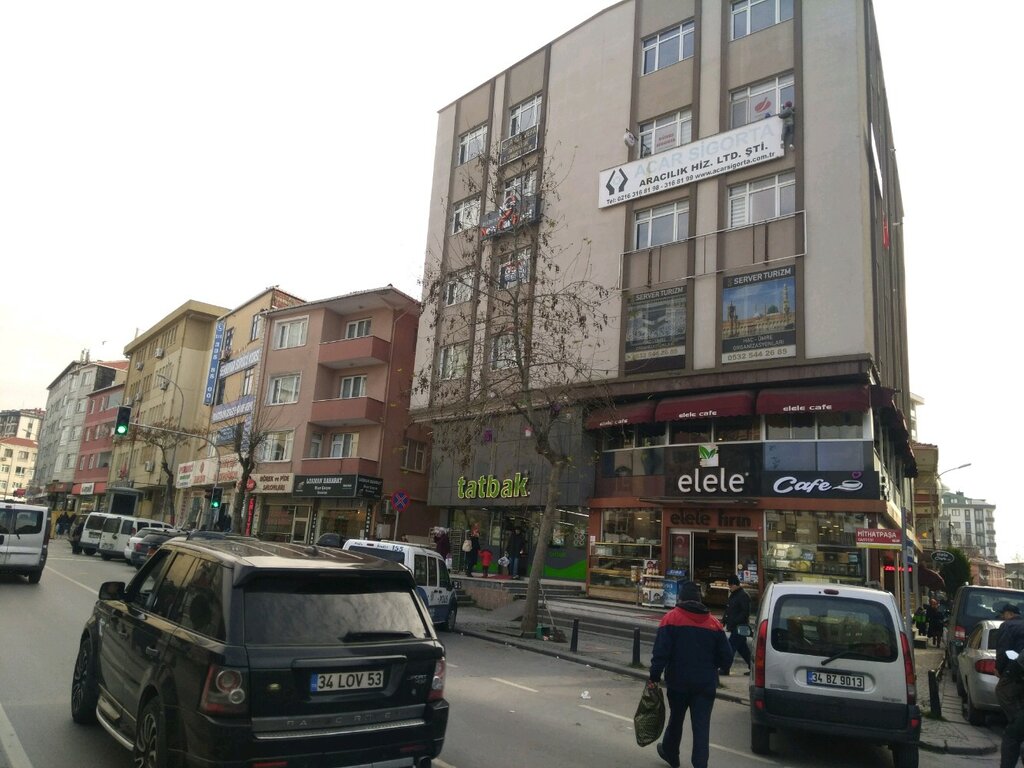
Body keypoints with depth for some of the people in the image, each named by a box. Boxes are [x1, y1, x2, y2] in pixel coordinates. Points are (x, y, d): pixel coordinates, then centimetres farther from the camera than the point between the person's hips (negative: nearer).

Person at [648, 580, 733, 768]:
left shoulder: (671, 618, -9)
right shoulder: (713, 623, 1)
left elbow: (661, 651, -15)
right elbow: (726, 656, 4)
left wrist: (654, 676, -7)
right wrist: (715, 669, 23)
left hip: (678, 682, -1)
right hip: (706, 684, 1)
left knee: (676, 719, 19)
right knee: (702, 726, 4)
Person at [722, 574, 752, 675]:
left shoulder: (743, 595, -14)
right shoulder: (733, 595, 16)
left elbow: (745, 613, -19)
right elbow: (728, 610, 23)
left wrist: (733, 622, -22)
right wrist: (724, 620, 8)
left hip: (739, 627, -10)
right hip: (735, 627, 10)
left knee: (731, 647, -9)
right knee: (742, 649, 14)